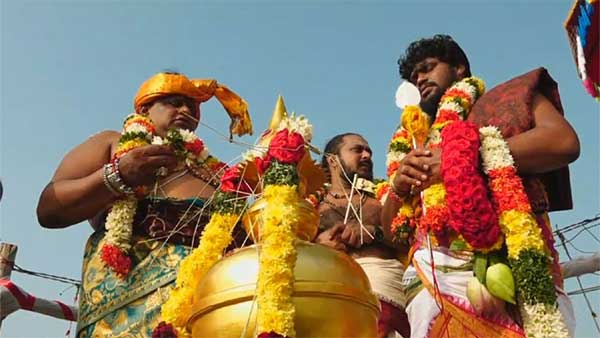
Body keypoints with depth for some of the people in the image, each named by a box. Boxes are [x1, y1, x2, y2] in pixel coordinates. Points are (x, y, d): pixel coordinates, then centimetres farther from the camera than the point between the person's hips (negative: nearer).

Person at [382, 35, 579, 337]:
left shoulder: (509, 97, 19)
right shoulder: (423, 139, 26)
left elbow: (564, 142, -3)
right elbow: (391, 230, 22)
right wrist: (399, 185, 0)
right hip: (431, 272, 3)